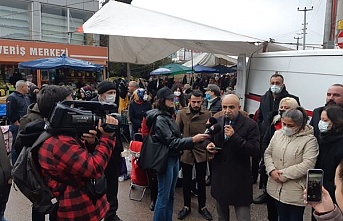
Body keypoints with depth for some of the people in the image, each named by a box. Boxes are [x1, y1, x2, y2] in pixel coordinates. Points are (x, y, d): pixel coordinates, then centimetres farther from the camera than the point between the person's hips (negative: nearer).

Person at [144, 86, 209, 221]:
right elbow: (172, 142, -24)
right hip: (166, 160, -9)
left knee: (170, 195, 19)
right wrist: (193, 139, -30)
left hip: (174, 158, 9)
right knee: (163, 197, 1)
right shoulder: (160, 119, -18)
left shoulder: (168, 116, 9)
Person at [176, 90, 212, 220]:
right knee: (186, 180, 15)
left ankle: (202, 206, 33)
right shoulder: (182, 113, -4)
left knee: (201, 181, 14)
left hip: (201, 152, 0)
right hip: (186, 152, 0)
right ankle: (186, 206, 33)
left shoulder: (208, 114, -3)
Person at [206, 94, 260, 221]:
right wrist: (209, 146, -8)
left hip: (239, 179, -5)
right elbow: (209, 140, 16)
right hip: (219, 176, 5)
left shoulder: (250, 125, -11)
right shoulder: (216, 122, 4)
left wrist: (234, 136, -26)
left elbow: (255, 150, -18)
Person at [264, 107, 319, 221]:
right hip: (277, 188, 5)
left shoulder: (309, 140, -13)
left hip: (295, 192, -5)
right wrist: (272, 170, -10)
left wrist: (284, 174, -19)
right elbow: (268, 153, 7)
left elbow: (307, 165, -21)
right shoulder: (278, 134, 4)